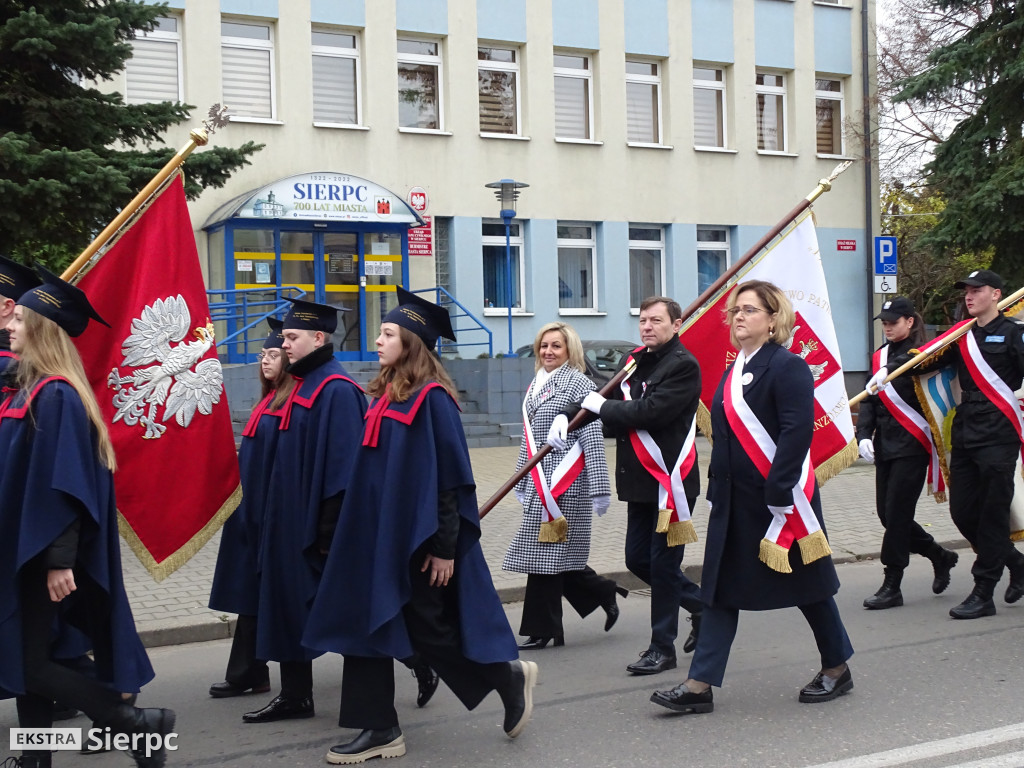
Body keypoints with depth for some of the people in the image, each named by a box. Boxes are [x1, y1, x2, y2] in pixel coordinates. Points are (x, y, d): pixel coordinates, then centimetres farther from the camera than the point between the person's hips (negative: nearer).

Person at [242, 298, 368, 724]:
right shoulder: (302, 385, 13)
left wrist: (331, 528, -21)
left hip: (317, 522, -9)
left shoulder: (336, 390, -15)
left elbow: (343, 461, -20)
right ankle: (294, 695, 16)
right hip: (292, 521, 10)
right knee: (290, 607, 10)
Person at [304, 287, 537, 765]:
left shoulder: (431, 398, -14)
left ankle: (510, 678, 23)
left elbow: (450, 476, -17)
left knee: (427, 628, 1)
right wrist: (366, 532, 17)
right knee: (369, 624, 4)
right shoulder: (385, 395, 10)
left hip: (419, 537, -8)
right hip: (381, 534, 8)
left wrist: (444, 546, -19)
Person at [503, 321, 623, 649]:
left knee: (546, 552, -5)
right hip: (540, 481, 8)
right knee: (553, 555, 8)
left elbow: (593, 439, -12)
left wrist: (599, 488, -16)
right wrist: (523, 483, 21)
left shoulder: (579, 385, -8)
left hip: (565, 482, -8)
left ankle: (543, 630, 4)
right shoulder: (536, 386, 15)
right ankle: (605, 595, 25)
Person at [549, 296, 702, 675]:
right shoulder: (633, 362, 13)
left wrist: (603, 407, -10)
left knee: (662, 564, -1)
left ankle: (662, 647, 11)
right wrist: (567, 415, -1)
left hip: (670, 479, -8)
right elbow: (603, 399, 18)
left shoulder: (683, 366, -13)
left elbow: (650, 410, -23)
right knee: (638, 559, 13)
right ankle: (701, 604, 32)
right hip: (639, 479, 8)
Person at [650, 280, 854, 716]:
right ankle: (699, 686, 5)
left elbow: (797, 433, -21)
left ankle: (837, 669, 27)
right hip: (735, 503, 8)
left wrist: (779, 493, -24)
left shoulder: (787, 367, -12)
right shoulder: (734, 373, 13)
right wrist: (716, 492, 13)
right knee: (720, 589, 4)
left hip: (780, 501, -8)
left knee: (805, 586, 7)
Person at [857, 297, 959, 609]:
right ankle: (940, 556, 31)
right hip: (885, 446, 7)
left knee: (897, 513, -7)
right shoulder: (880, 356, 11)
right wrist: (864, 435, -3)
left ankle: (892, 587, 3)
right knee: (887, 513, 9)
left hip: (912, 446, -7)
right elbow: (869, 400, 8)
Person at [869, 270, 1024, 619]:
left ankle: (983, 594, 2)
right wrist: (889, 368, -8)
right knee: (962, 512, 7)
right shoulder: (962, 335, 15)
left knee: (992, 514, -5)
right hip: (965, 434, 7)